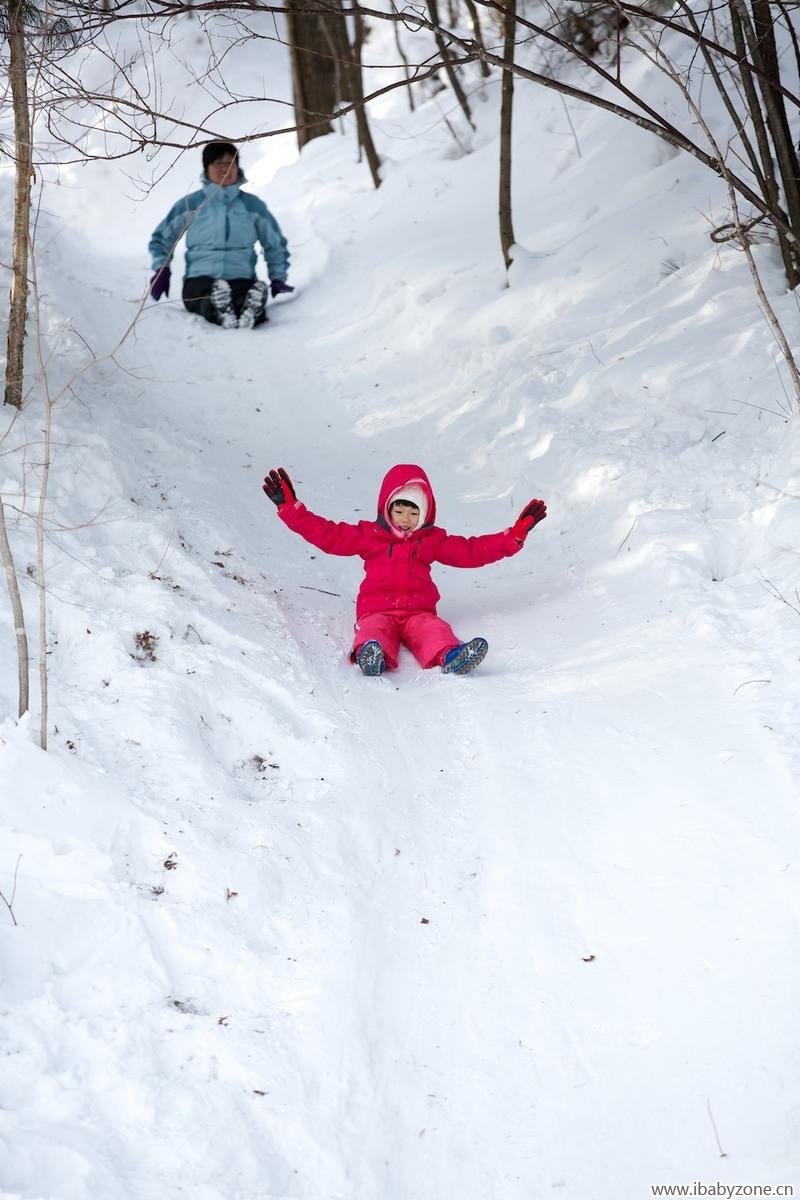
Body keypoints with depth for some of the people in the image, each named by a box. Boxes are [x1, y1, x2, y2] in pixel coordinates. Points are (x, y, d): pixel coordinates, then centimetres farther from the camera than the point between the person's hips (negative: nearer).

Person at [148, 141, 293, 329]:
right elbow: (161, 238, 24)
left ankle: (251, 313, -67)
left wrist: (278, 279, 16)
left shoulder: (252, 205, 16)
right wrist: (161, 269, 8)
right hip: (200, 279, 0)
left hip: (242, 279, 1)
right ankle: (220, 313, -68)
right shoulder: (191, 204, 12)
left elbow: (275, 244, 28)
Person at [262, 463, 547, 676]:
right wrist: (290, 507, 3)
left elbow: (472, 551, 20)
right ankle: (372, 656, -72)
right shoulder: (367, 535, 16)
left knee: (434, 630, -34)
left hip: (419, 611, 2)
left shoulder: (433, 539, 21)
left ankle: (450, 657, -66)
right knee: (374, 632, -38)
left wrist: (515, 535, 13)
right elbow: (326, 534, 11)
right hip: (377, 610, -1)